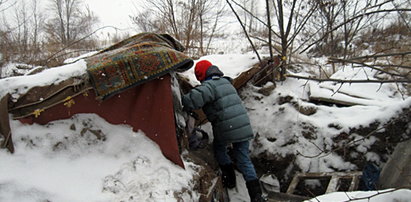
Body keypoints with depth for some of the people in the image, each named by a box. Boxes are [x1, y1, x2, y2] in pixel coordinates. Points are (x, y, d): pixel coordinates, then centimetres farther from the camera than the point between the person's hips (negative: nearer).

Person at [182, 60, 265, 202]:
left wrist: (182, 107, -10)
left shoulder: (209, 85, -11)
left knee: (219, 149, 25)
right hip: (244, 127, 6)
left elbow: (193, 99, -28)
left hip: (226, 130, -6)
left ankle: (230, 179, 28)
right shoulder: (226, 82, 17)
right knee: (244, 160, 12)